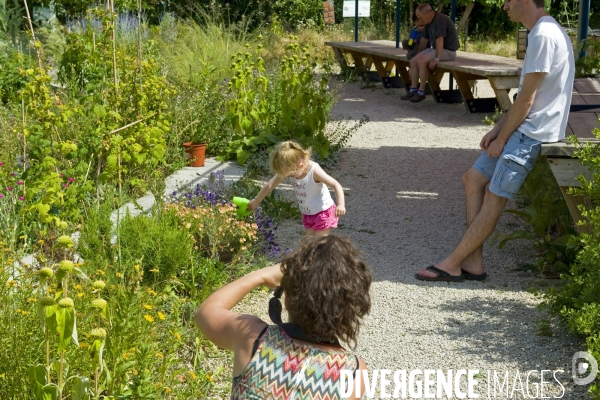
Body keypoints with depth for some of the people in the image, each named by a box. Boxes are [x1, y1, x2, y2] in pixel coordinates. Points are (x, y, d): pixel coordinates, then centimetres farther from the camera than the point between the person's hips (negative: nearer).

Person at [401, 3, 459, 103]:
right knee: (413, 61, -5)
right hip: (436, 49, 9)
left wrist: (436, 59, -31)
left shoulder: (440, 19, -22)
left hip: (448, 50, -9)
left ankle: (421, 92, -17)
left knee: (422, 62, -26)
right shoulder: (429, 22, 8)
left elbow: (440, 40, -28)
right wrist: (418, 55, 22)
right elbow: (424, 39, 18)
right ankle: (413, 90, -4)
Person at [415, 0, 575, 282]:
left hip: (533, 133, -10)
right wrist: (497, 129, 11)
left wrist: (501, 139, -9)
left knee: (494, 198, -7)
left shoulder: (544, 36, -18)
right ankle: (473, 263, 7)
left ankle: (452, 265, -1)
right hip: (523, 129, 10)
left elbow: (526, 101, -18)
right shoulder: (544, 32, 15)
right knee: (473, 179, 7)